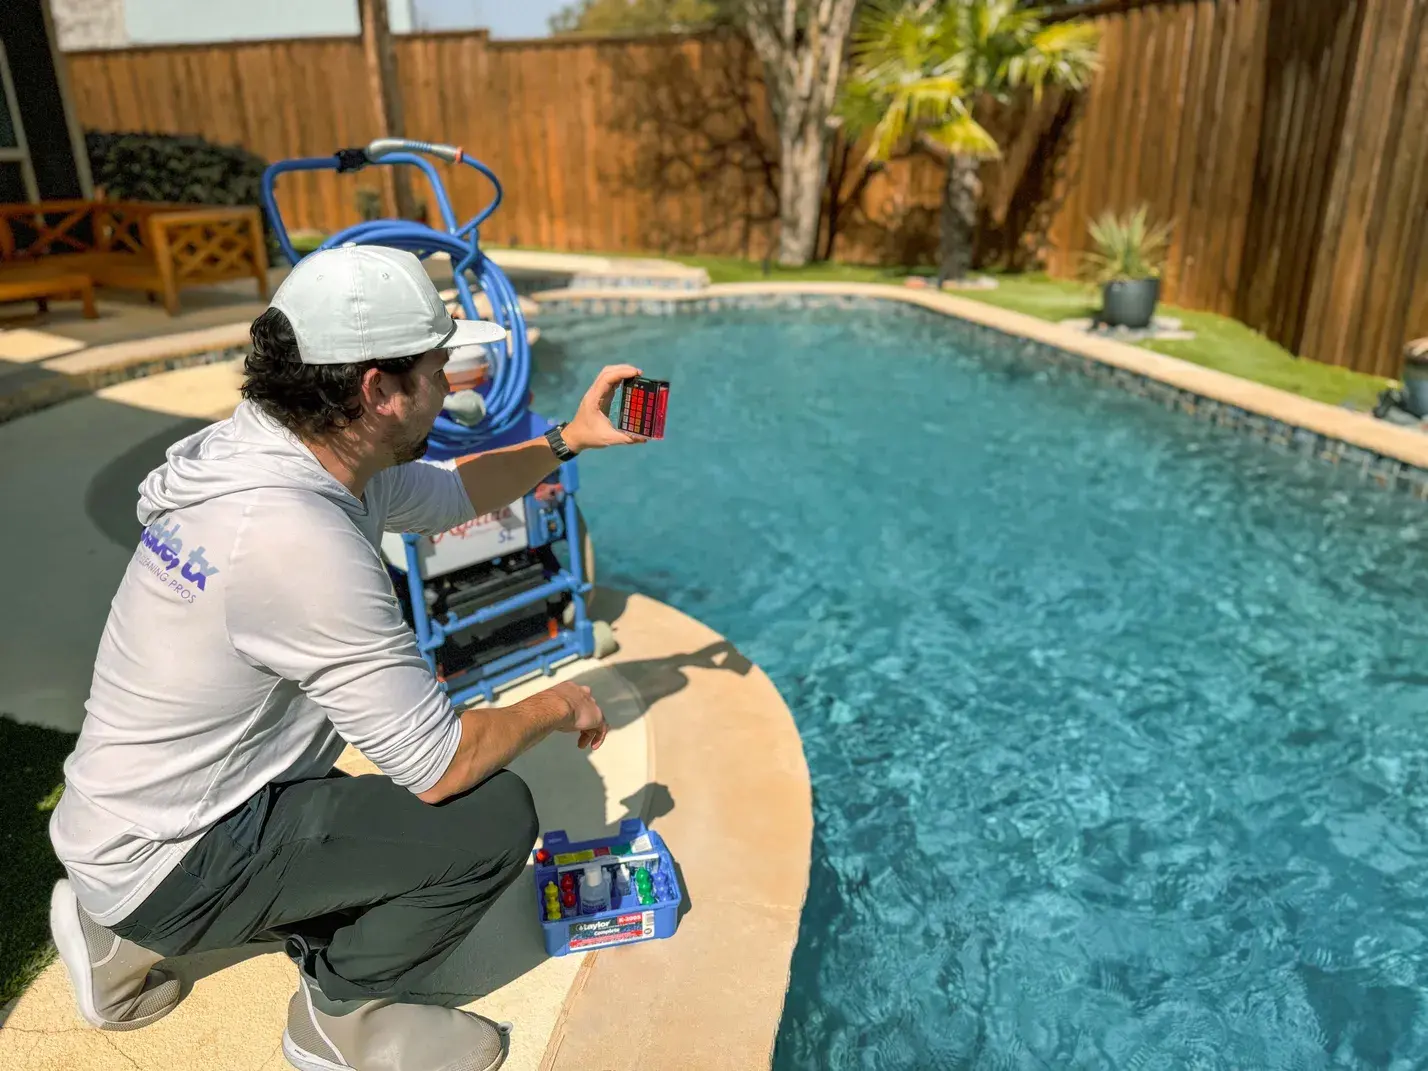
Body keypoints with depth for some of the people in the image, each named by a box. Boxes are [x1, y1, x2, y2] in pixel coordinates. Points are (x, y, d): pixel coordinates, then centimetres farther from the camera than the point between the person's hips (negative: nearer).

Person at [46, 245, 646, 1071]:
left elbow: (451, 494, 13)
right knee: (494, 816, -17)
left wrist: (568, 440, 9)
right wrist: (555, 708, -11)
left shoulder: (272, 449, -4)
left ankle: (123, 934, 25)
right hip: (169, 868, -9)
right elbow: (442, 768, -28)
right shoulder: (302, 536, -32)